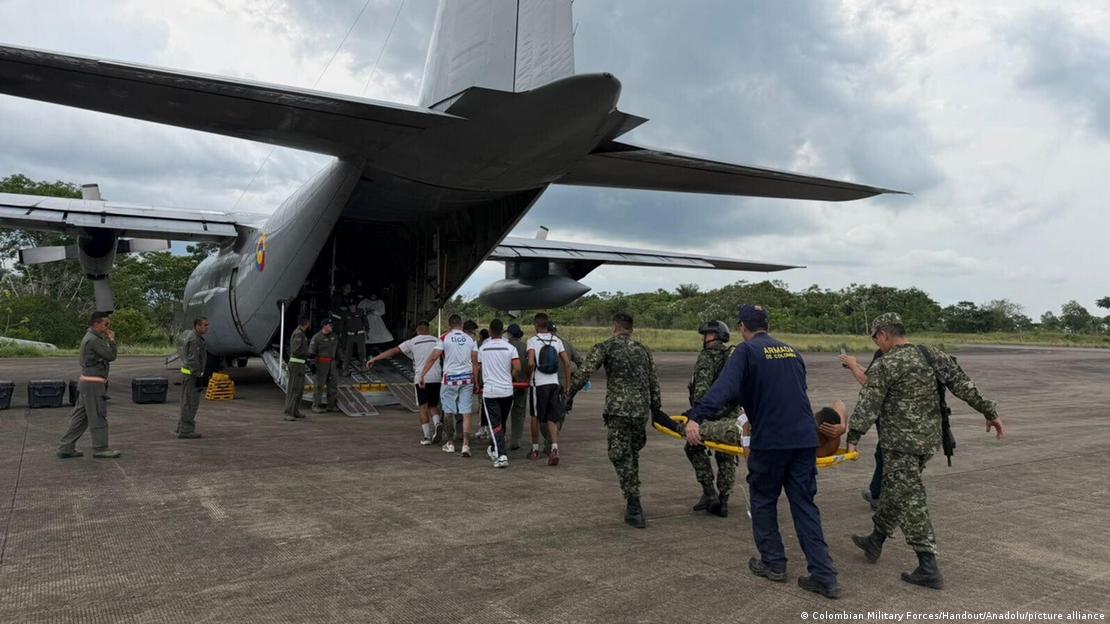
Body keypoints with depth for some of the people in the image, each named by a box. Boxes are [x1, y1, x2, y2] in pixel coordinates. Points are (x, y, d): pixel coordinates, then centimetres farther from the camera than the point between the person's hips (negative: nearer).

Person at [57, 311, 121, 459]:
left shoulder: (89, 337, 15)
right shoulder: (93, 340, -17)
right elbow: (111, 356, -16)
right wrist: (112, 340, -5)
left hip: (86, 382, 10)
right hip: (93, 383, -10)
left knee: (80, 417, 13)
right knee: (98, 417, -2)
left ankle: (66, 447, 17)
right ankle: (100, 449, 5)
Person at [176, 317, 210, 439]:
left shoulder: (189, 334, 13)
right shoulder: (194, 339, -20)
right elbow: (193, 360, -23)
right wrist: (198, 377, -20)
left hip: (187, 373, 10)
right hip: (192, 375, -10)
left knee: (188, 401, 18)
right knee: (191, 402, -6)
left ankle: (182, 426, 27)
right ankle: (185, 431, -2)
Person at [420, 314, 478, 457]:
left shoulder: (445, 338, -2)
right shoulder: (470, 339, 5)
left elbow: (433, 358, -7)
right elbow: (475, 362, 4)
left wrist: (422, 375, -3)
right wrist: (475, 381, 10)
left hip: (450, 378, -2)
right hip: (467, 378, 2)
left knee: (449, 411, 12)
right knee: (466, 413, 2)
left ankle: (450, 444, 22)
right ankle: (466, 445, -5)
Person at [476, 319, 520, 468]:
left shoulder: (482, 348, 2)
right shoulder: (510, 348, -3)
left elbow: (477, 370, 9)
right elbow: (517, 368, -12)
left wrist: (478, 385, 26)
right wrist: (509, 377, 8)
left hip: (489, 390, -1)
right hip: (507, 390, 1)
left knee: (495, 424, -3)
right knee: (502, 423, 19)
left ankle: (501, 455, -14)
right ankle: (493, 449, 33)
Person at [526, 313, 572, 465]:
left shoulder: (532, 341, -6)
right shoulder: (556, 340, 7)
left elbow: (531, 363, -19)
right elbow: (567, 363, 3)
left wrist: (529, 376, -1)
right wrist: (568, 384, 9)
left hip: (538, 384, -3)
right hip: (554, 383, 3)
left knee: (536, 417, 12)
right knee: (552, 418, 7)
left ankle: (535, 449, 22)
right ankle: (554, 448, -10)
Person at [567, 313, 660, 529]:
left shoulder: (605, 347, 2)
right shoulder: (643, 350, 17)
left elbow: (584, 372, -9)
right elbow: (654, 382, 16)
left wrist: (569, 395, -2)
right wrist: (656, 410, 22)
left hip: (618, 409, -5)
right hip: (642, 410, 5)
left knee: (621, 457, -1)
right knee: (632, 454, 19)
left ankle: (634, 508, -7)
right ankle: (633, 505, 25)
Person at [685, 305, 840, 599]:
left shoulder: (747, 351, -5)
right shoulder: (791, 351, 15)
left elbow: (724, 388, -21)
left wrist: (696, 417, -30)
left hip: (770, 441, -5)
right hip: (805, 438, 5)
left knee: (763, 501, 14)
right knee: (805, 504, 10)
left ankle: (774, 564, 22)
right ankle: (824, 576, 7)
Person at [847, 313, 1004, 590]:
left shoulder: (886, 365, -14)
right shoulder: (933, 356, 7)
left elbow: (868, 404, -17)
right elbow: (964, 385, 5)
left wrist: (853, 438, -15)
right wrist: (990, 412, 11)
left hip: (901, 442, -8)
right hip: (929, 439, 8)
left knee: (909, 500, -3)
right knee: (895, 491, 20)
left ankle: (929, 569, -2)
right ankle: (875, 541, 35)